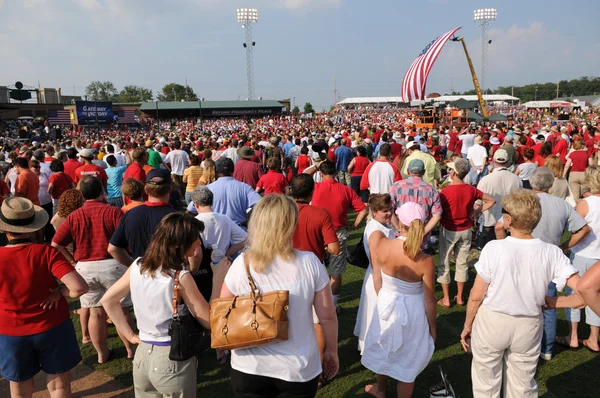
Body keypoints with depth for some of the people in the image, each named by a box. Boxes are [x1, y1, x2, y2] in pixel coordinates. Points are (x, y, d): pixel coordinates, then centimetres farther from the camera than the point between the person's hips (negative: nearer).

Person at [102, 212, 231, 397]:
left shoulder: (138, 265, -3)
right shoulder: (180, 277, -21)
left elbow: (108, 300, 7)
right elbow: (210, 321, -15)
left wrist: (130, 335, 8)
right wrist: (218, 278, -12)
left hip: (142, 355, 6)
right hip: (173, 359, -5)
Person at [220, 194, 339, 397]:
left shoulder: (241, 264, -14)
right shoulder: (310, 263, -14)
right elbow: (327, 316, -6)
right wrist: (332, 352, 10)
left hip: (250, 369, 0)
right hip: (299, 369, 0)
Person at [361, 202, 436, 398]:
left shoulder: (381, 245, -21)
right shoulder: (425, 261, -26)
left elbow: (377, 279, -5)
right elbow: (429, 300, -14)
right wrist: (432, 326, 3)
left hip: (386, 304, 3)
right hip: (412, 311, -3)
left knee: (385, 350, 29)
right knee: (407, 362, 19)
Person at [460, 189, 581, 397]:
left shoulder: (494, 248, -20)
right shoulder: (552, 253, -13)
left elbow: (476, 296, -13)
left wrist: (467, 326, 1)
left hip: (491, 323, -2)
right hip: (528, 327, 3)